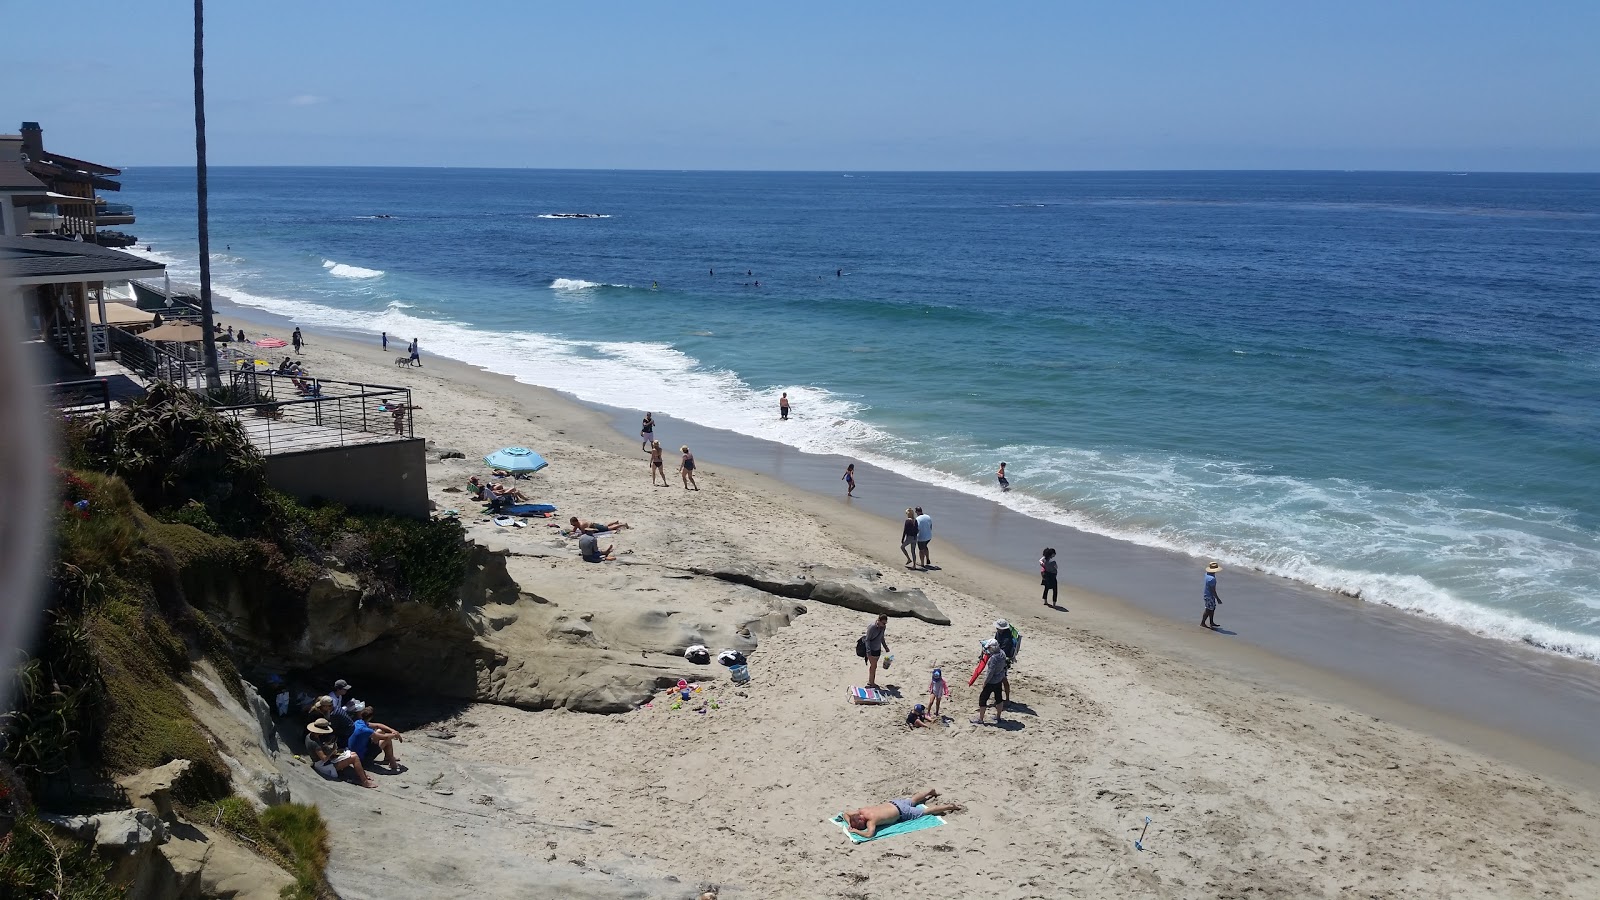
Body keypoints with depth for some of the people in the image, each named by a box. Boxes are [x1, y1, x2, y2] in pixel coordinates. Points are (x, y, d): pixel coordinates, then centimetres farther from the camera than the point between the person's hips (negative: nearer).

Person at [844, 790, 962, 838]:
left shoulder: (871, 819, -37)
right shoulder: (861, 811, -17)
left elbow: (869, 834, -50)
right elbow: (846, 812, 0)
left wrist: (855, 831, -38)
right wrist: (849, 824, -17)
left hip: (901, 812, -7)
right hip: (892, 803, 7)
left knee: (925, 811, 10)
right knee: (912, 800, 34)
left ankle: (949, 806, 24)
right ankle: (930, 791, 58)